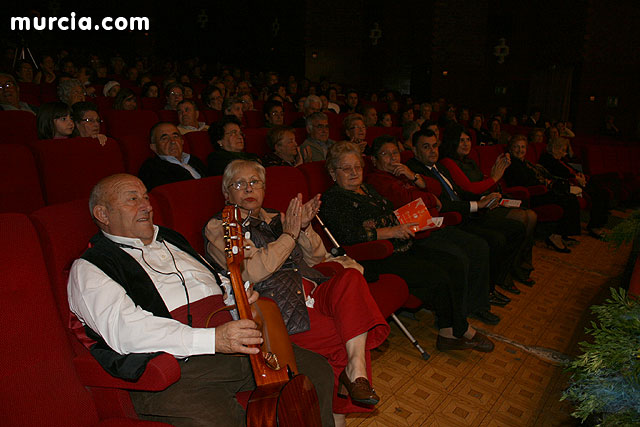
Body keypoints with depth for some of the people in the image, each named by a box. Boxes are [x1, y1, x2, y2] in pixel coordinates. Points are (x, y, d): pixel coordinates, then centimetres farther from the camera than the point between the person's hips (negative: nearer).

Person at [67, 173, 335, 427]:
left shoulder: (170, 240, 24)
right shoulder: (88, 268, 3)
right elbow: (124, 329, -15)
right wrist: (213, 339, -24)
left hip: (237, 344, 7)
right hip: (177, 367, -6)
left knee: (318, 372, -6)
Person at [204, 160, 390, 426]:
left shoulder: (274, 219, 24)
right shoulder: (218, 228, 7)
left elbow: (315, 258, 20)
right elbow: (254, 271, -10)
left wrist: (304, 227, 1)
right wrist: (289, 234, -7)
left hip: (315, 293, 6)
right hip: (280, 308, -6)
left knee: (351, 277, -27)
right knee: (347, 337, -26)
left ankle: (355, 370, -27)